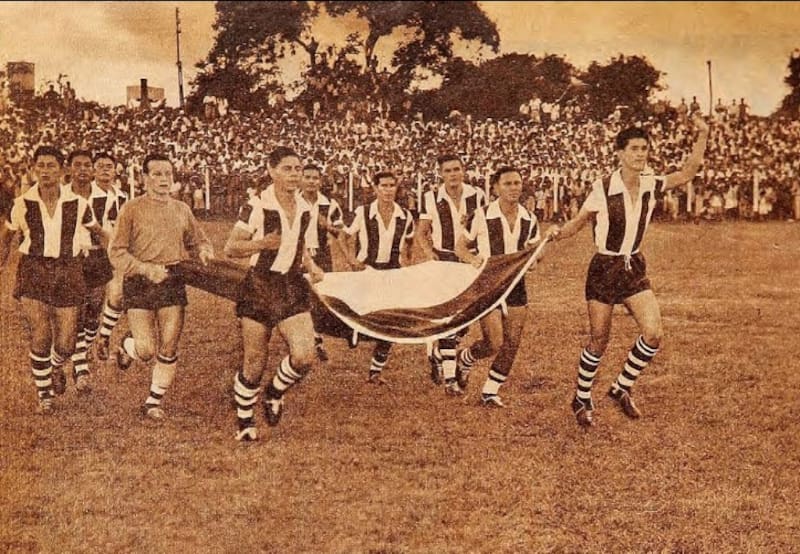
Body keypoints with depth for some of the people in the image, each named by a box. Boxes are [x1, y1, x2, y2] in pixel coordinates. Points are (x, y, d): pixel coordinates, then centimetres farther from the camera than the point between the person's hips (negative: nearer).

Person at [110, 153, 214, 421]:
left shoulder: (181, 210, 11)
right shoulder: (132, 209, -3)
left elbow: (197, 240, 23)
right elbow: (117, 253, -6)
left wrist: (204, 250, -1)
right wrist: (147, 269, -19)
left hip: (173, 283, 4)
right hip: (139, 286, -4)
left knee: (168, 350, 2)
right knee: (146, 351, -9)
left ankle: (154, 401, 19)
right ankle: (127, 346, 27)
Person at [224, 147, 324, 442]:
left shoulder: (305, 209, 7)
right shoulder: (257, 206, -10)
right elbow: (230, 248, -9)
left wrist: (311, 265, 7)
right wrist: (262, 243, -25)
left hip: (293, 288, 4)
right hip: (259, 287, -4)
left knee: (304, 356, -14)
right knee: (254, 363, 3)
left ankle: (275, 393, 18)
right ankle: (244, 421, 26)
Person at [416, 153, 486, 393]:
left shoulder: (477, 196, -1)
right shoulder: (431, 199, -4)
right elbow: (422, 233, 4)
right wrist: (429, 252, -12)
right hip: (443, 260, -3)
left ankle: (437, 353, 36)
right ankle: (449, 378, -6)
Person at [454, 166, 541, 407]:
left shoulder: (529, 219, 1)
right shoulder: (482, 216, -12)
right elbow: (460, 246, -2)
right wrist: (472, 258, -23)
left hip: (515, 283, 5)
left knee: (512, 343, 2)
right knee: (494, 343, -12)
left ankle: (490, 391, 18)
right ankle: (464, 359, 21)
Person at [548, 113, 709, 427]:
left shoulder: (651, 185, -2)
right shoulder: (603, 188, -13)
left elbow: (687, 173, 6)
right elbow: (579, 222, -4)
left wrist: (702, 136, -3)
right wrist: (558, 232, -24)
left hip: (634, 268, 4)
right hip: (604, 269, -4)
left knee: (653, 334, -10)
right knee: (599, 341, 2)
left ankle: (621, 389, 13)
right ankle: (582, 401, 23)